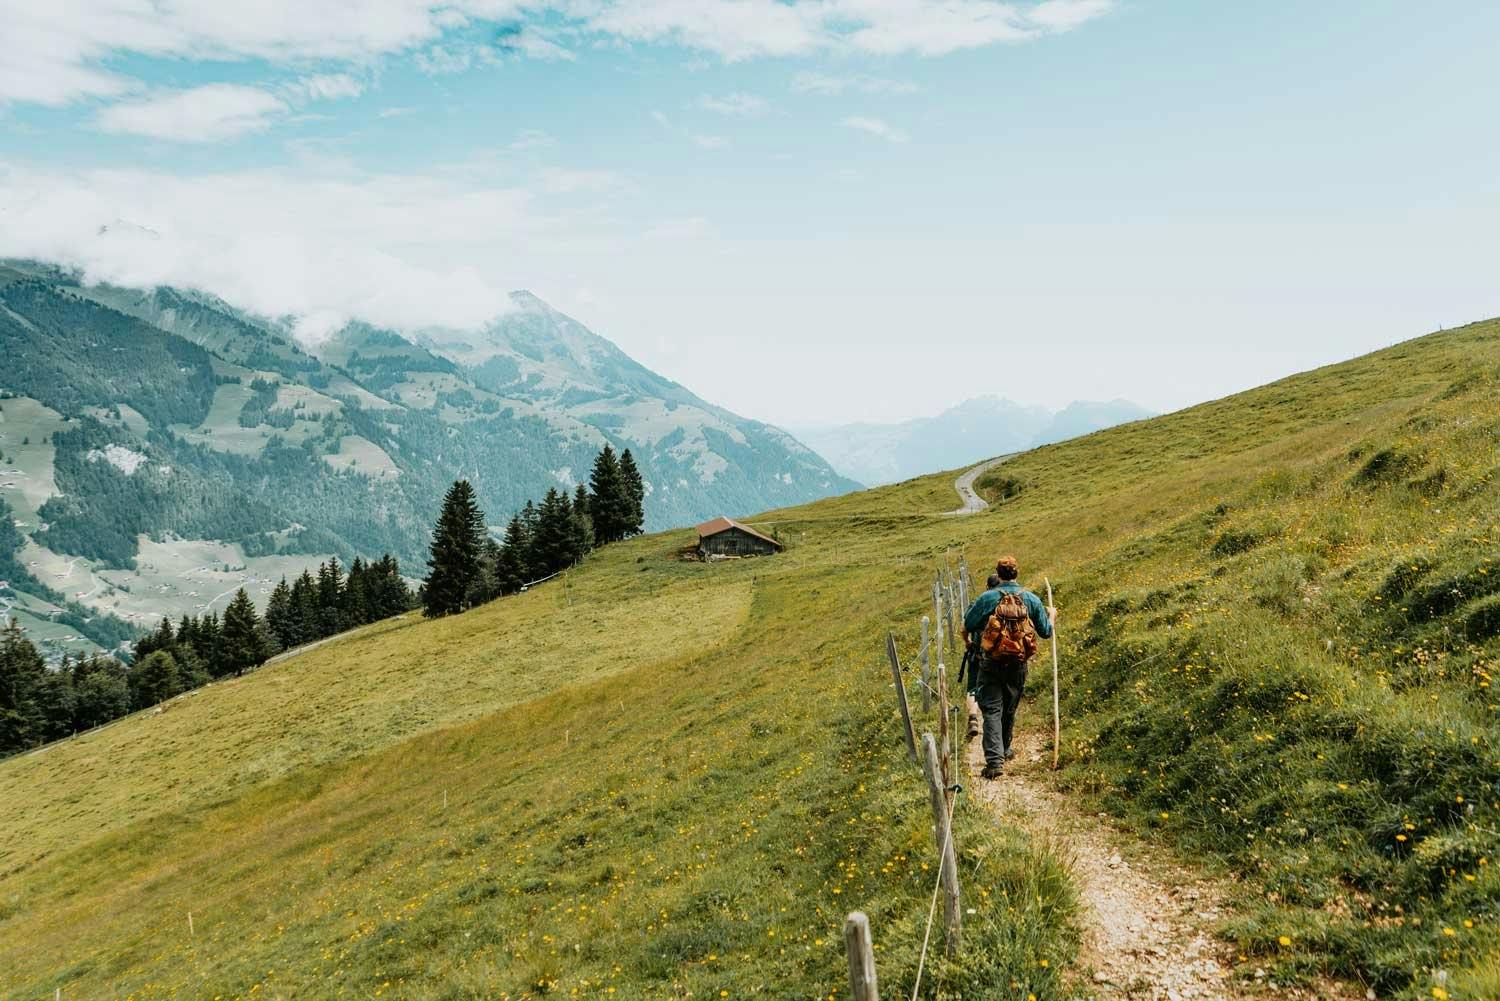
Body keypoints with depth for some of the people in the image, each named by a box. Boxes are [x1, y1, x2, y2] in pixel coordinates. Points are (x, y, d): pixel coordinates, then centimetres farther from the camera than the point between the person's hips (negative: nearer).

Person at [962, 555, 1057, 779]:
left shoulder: (987, 598, -8)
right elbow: (1045, 632, 7)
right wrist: (1052, 615, 29)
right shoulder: (1031, 599, -1)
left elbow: (967, 625, -2)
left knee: (992, 709, -3)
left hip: (990, 662, -3)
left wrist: (967, 641, 22)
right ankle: (1004, 750, 36)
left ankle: (994, 760, -15)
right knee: (1009, 709, 19)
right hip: (1018, 664, 3)